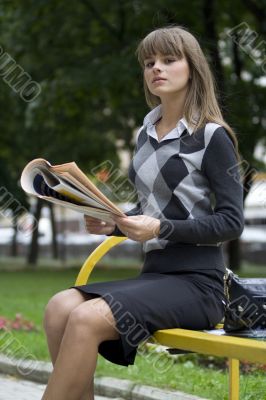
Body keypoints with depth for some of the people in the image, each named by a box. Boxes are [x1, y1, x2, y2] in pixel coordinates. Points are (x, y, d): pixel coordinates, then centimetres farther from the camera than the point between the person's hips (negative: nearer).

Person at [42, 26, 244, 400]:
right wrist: (115, 224, 3)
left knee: (87, 319, -28)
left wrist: (161, 228, -19)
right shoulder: (146, 134, 15)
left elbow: (231, 222, -8)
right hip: (155, 272, 7)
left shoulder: (212, 136, -5)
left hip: (197, 281, -6)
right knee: (60, 307, -20)